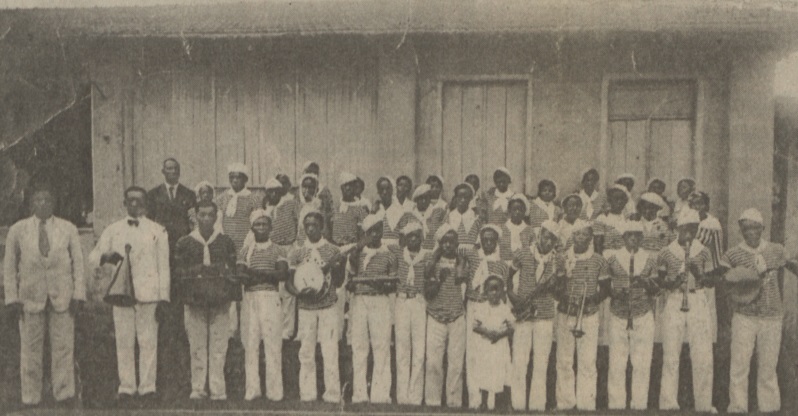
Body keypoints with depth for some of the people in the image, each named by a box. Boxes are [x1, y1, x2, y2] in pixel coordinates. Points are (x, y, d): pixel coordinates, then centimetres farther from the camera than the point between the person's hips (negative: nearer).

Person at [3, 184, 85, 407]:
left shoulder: (68, 229, 6)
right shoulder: (17, 230, 5)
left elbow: (78, 263, 6)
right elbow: (9, 266, 7)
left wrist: (79, 294, -2)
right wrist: (12, 299, 0)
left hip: (62, 297, 0)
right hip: (30, 297, 0)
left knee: (63, 348, 0)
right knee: (30, 351, 4)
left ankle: (64, 395, 9)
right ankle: (30, 399, 15)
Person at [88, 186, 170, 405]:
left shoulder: (158, 231, 8)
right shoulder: (112, 230, 13)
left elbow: (163, 267, 6)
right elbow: (92, 258, 12)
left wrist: (163, 299, 0)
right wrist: (106, 257, -12)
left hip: (148, 293, -2)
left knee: (148, 342, -2)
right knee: (124, 342, 2)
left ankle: (147, 387, 6)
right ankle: (126, 387, 11)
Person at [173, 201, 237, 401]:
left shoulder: (226, 242, 8)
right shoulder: (184, 243, 7)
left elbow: (234, 270, 9)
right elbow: (178, 272, 6)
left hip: (220, 300, 0)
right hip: (194, 301, 0)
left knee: (219, 346, 0)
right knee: (197, 346, 3)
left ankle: (218, 389, 7)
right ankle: (198, 388, 13)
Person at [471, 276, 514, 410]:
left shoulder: (505, 309, 0)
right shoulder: (480, 308, 0)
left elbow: (510, 328, 0)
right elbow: (474, 326, -1)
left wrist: (500, 334, -16)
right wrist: (485, 332, -17)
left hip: (500, 345, 0)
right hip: (482, 345, 0)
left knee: (497, 371, 0)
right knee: (481, 371, 0)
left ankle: (491, 399, 11)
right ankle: (479, 395, 15)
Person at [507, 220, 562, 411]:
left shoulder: (558, 261, 1)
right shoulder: (522, 255, -3)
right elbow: (509, 276, 8)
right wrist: (513, 298, -3)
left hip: (545, 316, 1)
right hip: (522, 315, -1)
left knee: (541, 363, 4)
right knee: (519, 361, -1)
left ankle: (537, 406, 12)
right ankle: (518, 405, 7)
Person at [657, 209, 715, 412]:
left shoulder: (703, 252, 7)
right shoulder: (666, 253, 3)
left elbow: (709, 282, 8)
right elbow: (662, 282, 6)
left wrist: (698, 273, -11)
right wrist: (674, 280, -14)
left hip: (699, 303, 1)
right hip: (674, 303, -1)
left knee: (703, 355, -2)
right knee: (670, 355, -1)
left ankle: (704, 405, 11)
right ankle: (668, 404, 7)